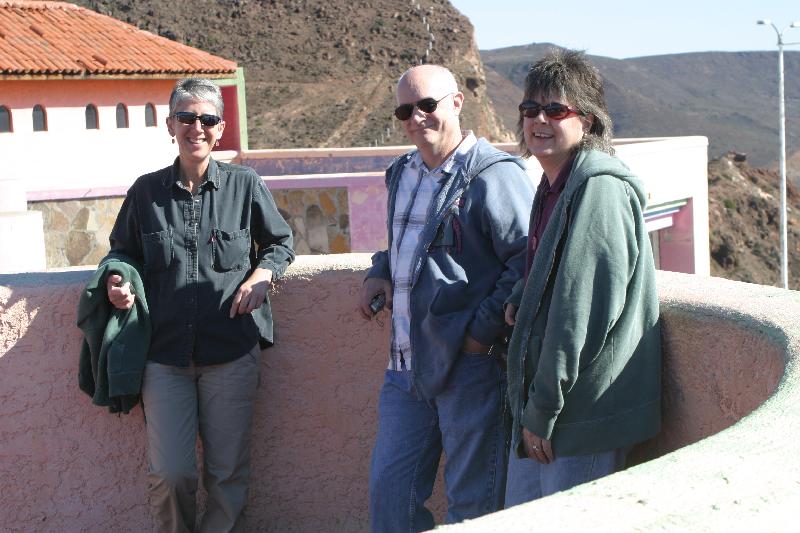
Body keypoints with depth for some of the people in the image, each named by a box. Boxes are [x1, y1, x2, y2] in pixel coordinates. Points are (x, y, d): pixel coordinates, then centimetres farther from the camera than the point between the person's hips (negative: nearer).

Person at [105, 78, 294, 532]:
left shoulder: (245, 185, 3)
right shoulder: (146, 191, 5)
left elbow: (280, 242, 15)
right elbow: (124, 252, 18)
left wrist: (261, 276, -5)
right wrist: (117, 282, -3)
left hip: (232, 353, 0)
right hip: (165, 353, 1)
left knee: (228, 473, 6)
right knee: (170, 474, -3)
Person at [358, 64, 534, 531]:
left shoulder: (494, 176, -11)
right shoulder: (403, 174, 16)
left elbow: (528, 260, -16)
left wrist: (483, 331, -19)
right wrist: (380, 272, 12)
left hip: (470, 366, -8)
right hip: (406, 366, 8)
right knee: (390, 492, 13)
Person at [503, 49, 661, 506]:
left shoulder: (599, 192, -17)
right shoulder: (554, 187, 13)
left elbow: (582, 316, -21)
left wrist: (543, 411, -17)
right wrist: (519, 300, 7)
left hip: (584, 415, -9)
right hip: (538, 406, 10)